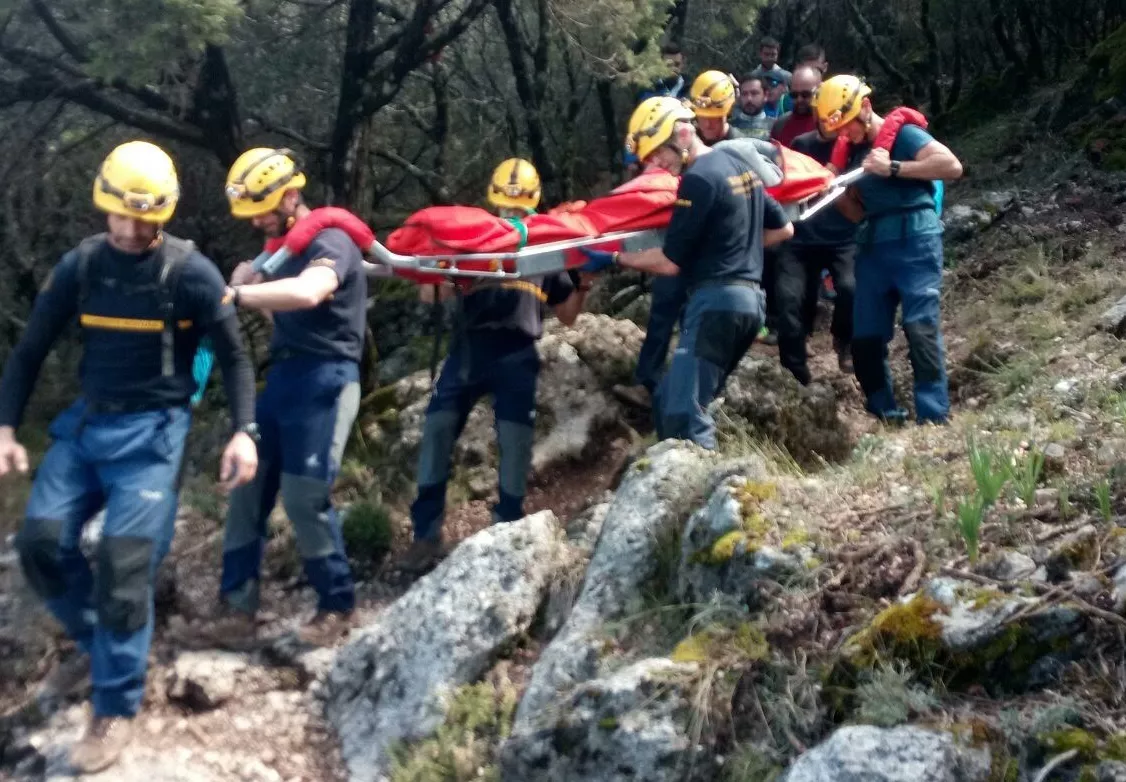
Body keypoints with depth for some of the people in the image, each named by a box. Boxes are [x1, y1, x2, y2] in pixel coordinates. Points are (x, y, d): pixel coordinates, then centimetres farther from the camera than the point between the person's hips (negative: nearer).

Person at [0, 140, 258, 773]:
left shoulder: (192, 272, -10)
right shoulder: (81, 265, 1)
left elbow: (234, 355, -1)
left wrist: (244, 431, -12)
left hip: (153, 431, -5)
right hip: (87, 422, 5)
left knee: (126, 565, -10)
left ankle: (116, 710, 4)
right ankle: (97, 642, 25)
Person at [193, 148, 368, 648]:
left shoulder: (330, 242, -13)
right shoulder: (281, 245, 17)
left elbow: (307, 294, -34)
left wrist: (233, 294, -34)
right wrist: (248, 286, 4)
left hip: (324, 378, -9)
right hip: (282, 374, 9)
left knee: (303, 497, -9)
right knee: (247, 488, 5)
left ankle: (337, 605, 10)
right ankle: (237, 611, 11)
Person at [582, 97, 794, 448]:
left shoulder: (698, 179, -12)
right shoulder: (739, 159, 15)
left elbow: (669, 262, -10)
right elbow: (783, 229, 23)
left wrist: (614, 259, 1)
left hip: (717, 301, -10)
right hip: (749, 297, 10)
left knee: (683, 411, -14)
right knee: (671, 400, 13)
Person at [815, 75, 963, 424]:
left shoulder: (902, 132, -3)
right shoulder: (855, 151, 18)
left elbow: (952, 166, -15)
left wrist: (893, 168, -17)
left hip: (914, 240, -7)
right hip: (873, 246, 7)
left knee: (920, 328, -15)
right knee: (865, 338, 4)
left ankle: (933, 419, -15)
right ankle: (887, 417, 14)